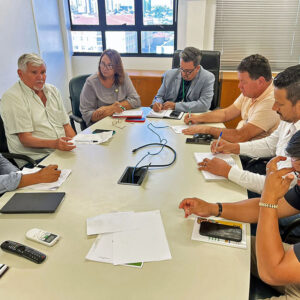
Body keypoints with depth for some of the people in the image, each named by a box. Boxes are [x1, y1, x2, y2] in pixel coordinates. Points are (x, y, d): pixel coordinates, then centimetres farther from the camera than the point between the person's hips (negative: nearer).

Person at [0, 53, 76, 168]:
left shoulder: (52, 90, 16)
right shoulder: (12, 97, -6)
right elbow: (25, 138, -14)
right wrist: (54, 144, -31)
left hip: (63, 150, 7)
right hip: (36, 158, -6)